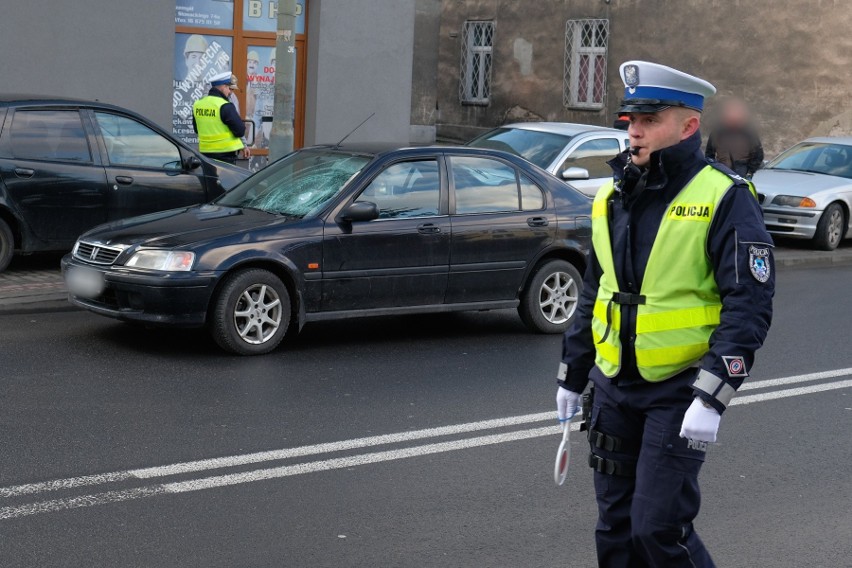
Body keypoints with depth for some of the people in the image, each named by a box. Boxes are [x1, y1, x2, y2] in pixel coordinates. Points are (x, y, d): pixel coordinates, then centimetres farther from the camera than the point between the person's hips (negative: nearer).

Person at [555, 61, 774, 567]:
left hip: (680, 392, -6)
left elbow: (749, 307, -17)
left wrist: (713, 399, -24)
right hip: (614, 389, 7)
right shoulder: (614, 197, 8)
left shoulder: (724, 199, -13)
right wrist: (571, 377, 19)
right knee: (616, 526, 12)